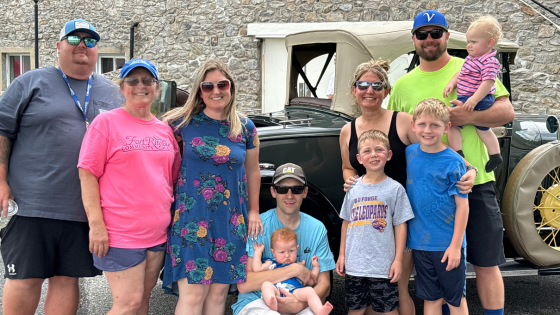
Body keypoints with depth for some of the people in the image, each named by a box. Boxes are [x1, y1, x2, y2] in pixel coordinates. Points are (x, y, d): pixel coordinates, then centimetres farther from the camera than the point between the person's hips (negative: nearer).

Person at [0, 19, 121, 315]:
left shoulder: (112, 92, 13)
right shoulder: (31, 82, 4)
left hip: (85, 209, 3)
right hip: (32, 204, -2)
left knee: (67, 278, 8)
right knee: (25, 279, 3)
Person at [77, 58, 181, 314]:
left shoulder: (164, 129, 13)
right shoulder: (107, 122, -3)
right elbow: (87, 174, -8)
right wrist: (96, 224, -15)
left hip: (157, 233, 6)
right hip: (120, 233, -5)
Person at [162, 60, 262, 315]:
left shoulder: (245, 128, 4)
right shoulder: (185, 122, -2)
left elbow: (252, 171, 14)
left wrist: (254, 211, 15)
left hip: (231, 222, 3)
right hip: (192, 220, -2)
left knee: (219, 292, 8)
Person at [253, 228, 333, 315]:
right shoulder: (272, 264, 30)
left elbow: (311, 281, 31)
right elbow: (257, 269, 16)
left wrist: (316, 266, 27)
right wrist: (258, 252, 24)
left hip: (295, 292, 1)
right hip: (276, 292, -1)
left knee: (309, 290, -27)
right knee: (266, 284, -30)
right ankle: (272, 304, -60)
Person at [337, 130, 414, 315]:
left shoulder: (395, 188, -5)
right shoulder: (353, 188, 4)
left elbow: (400, 225, -4)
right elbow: (346, 223, 10)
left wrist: (398, 260, -8)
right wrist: (342, 255, 9)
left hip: (383, 266, -3)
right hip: (354, 264, 3)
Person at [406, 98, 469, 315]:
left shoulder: (453, 162, -12)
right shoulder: (409, 153, 1)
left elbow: (462, 206, -11)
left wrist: (455, 245, -13)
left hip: (447, 244, -4)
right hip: (419, 242, 4)